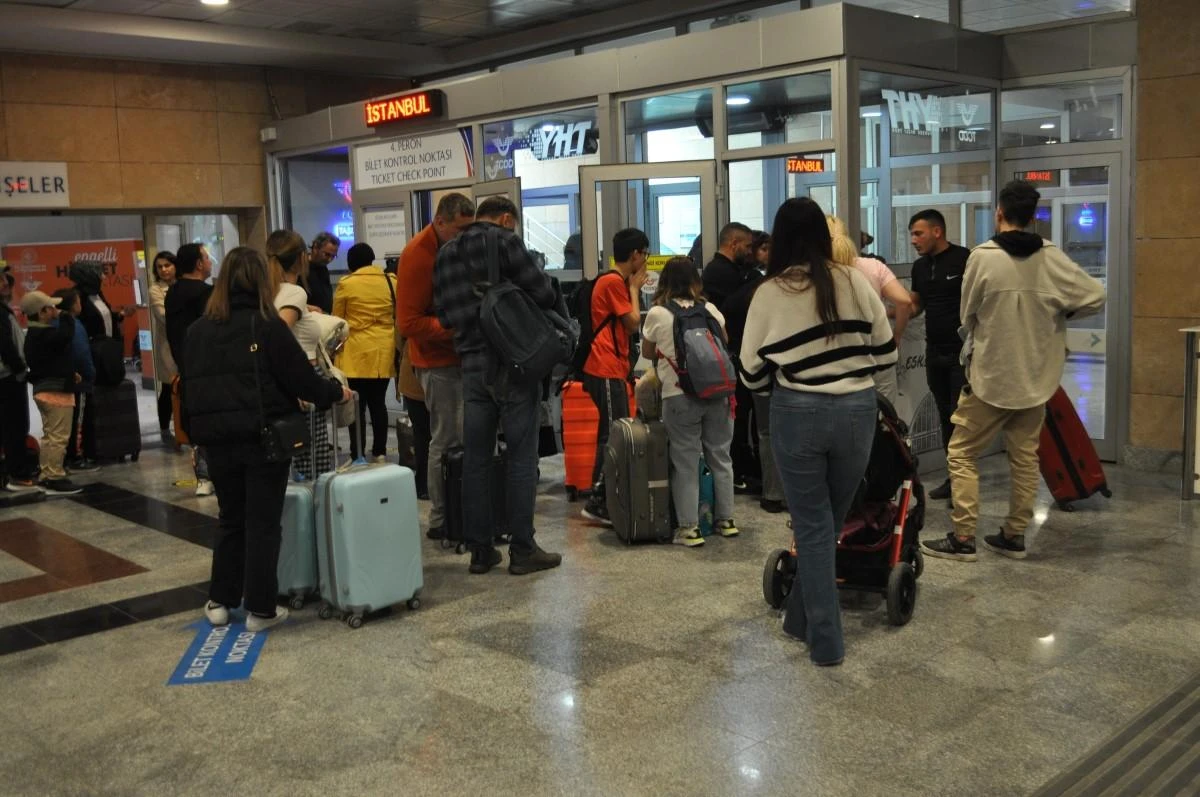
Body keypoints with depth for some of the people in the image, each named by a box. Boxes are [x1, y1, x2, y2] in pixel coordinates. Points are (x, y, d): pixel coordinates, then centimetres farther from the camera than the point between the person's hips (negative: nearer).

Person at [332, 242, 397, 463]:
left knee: (357, 406, 1)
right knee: (378, 403, 11)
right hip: (384, 353, 4)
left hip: (356, 353, -3)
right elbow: (398, 316, 13)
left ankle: (358, 456, 3)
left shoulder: (346, 284, -5)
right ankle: (380, 452, 14)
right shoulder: (391, 281, 4)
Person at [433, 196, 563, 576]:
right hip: (513, 361, -6)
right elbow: (544, 293, -10)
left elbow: (443, 314, 11)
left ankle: (479, 549, 13)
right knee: (521, 457, 0)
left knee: (476, 458, 9)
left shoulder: (446, 253, 13)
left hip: (471, 362, 6)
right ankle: (522, 549, 4)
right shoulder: (505, 242, -6)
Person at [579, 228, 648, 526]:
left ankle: (604, 499, 17)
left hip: (612, 368, 11)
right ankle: (597, 503, -7)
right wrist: (635, 287, -1)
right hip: (606, 370, -11)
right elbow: (634, 323, -9)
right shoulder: (614, 282, -12)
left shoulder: (612, 281, 19)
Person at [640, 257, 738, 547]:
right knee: (720, 455, 14)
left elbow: (647, 353, 11)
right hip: (717, 392, 3)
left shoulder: (657, 314, -2)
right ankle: (725, 519, 22)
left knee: (685, 461, 3)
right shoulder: (709, 309, 6)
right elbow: (725, 344, 21)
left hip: (679, 396, -3)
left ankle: (689, 527, 4)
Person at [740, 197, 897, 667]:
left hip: (797, 414, -2)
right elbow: (887, 354, 5)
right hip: (857, 411, 2)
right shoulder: (854, 282, -1)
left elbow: (752, 374, 0)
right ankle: (802, 618, 32)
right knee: (830, 522, 17)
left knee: (813, 526, 9)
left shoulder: (769, 293, -6)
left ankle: (825, 640, 13)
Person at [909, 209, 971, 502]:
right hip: (934, 352, 7)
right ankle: (953, 476, 19)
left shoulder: (964, 259, -12)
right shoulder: (920, 266, 10)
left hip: (963, 352, -7)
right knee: (945, 415, 11)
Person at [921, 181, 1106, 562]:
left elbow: (968, 316, -4)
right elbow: (1096, 297, -2)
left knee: (962, 454, 6)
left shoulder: (983, 256, -13)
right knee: (1025, 457, 13)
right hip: (1036, 377, 4)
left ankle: (962, 538, 4)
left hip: (989, 375, -4)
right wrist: (1058, 313, 12)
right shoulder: (1052, 258, -5)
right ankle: (1014, 536, 20)